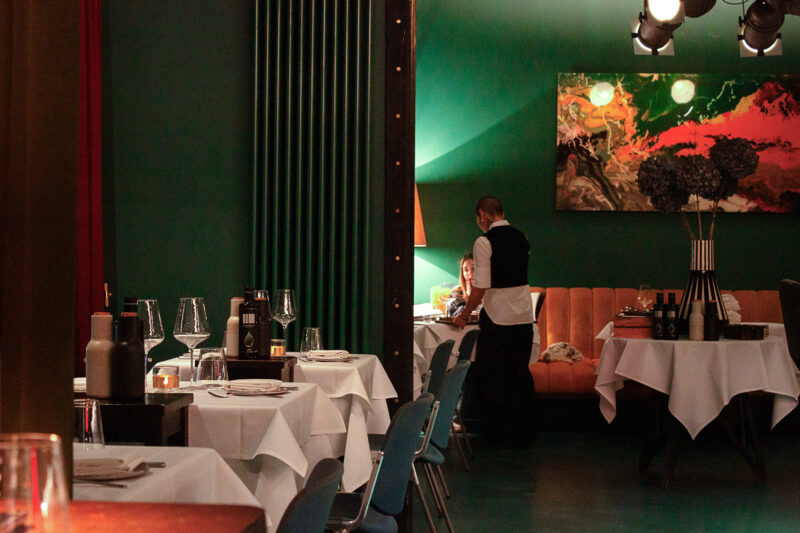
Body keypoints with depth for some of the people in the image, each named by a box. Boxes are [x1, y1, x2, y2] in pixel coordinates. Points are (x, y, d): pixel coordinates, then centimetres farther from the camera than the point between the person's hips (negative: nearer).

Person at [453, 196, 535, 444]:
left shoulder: (484, 242, -11)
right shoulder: (521, 238, 10)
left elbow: (481, 286, -16)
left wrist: (464, 315, -4)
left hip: (498, 318, -6)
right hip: (524, 315, 6)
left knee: (493, 376, 5)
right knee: (520, 373, 13)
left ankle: (498, 432, 10)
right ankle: (523, 430, 18)